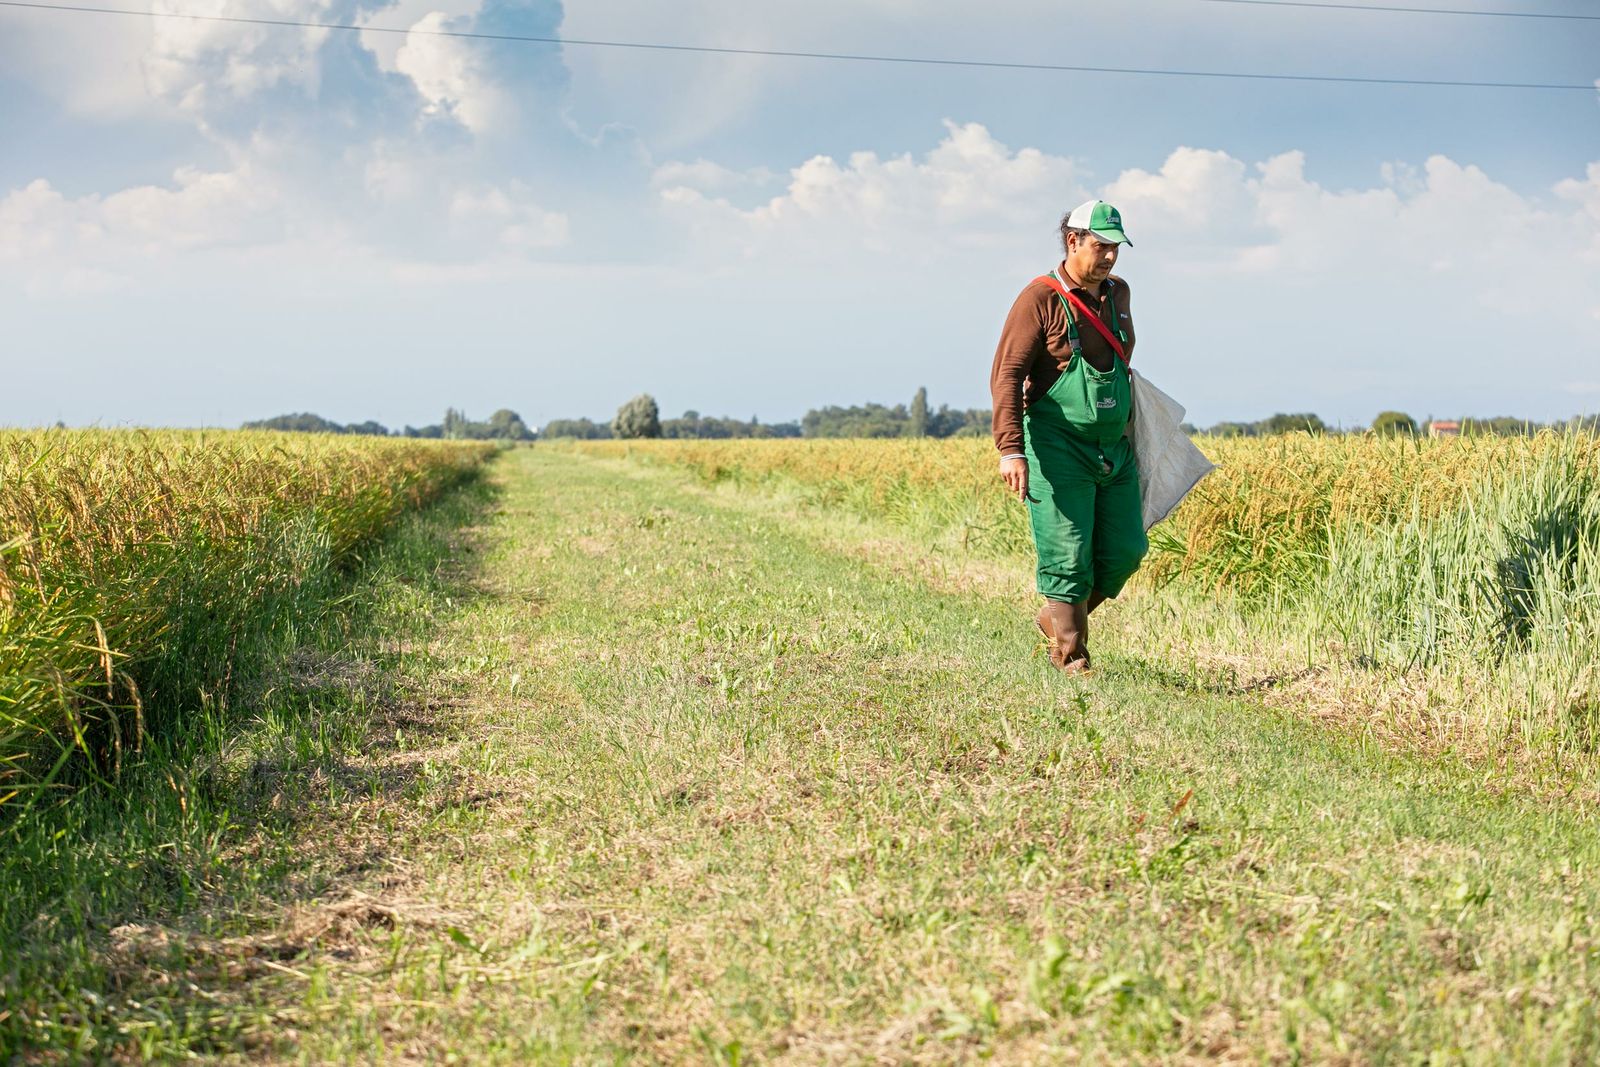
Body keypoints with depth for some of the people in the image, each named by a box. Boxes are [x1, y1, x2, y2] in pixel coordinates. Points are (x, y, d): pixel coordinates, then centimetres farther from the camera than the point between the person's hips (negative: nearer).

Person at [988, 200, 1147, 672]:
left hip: (1114, 450, 7)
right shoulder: (1040, 298, -10)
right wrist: (1010, 450, -24)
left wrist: (1130, 437, 26)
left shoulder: (1118, 294, 11)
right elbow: (1006, 375, -15)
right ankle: (1071, 660, 7)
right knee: (1068, 561, -5)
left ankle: (1057, 618, 25)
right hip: (1059, 451, -6)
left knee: (1124, 552, 4)